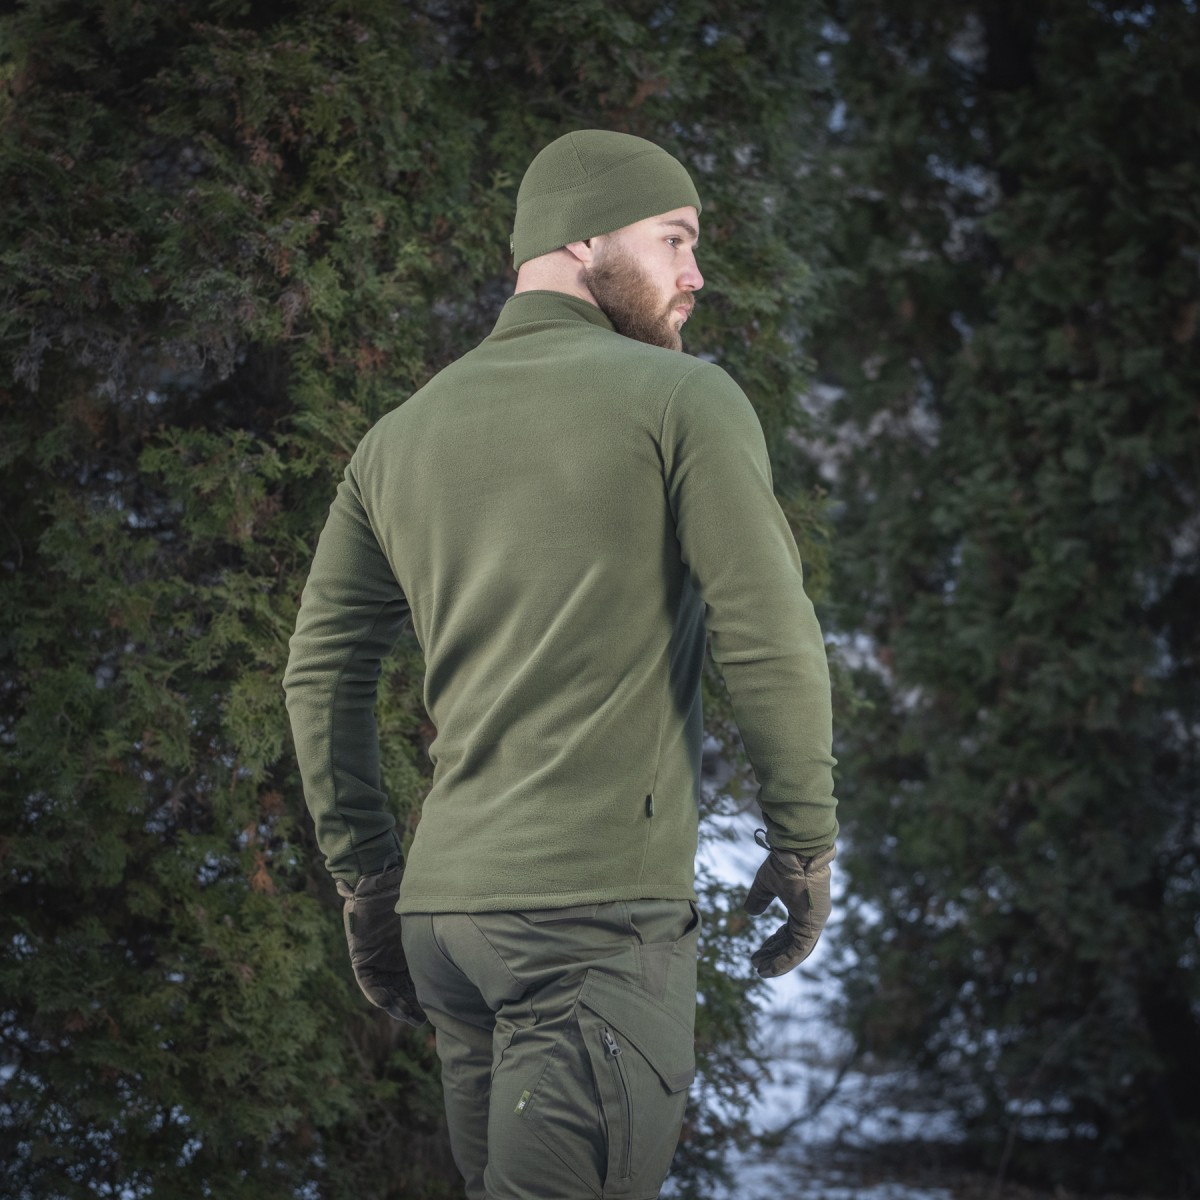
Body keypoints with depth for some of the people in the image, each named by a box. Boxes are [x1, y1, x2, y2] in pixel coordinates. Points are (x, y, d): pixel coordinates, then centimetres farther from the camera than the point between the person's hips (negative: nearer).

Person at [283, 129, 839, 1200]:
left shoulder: (401, 438, 16)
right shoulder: (683, 399, -2)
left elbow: (323, 671, 15)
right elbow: (770, 641, -8)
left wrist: (367, 880, 20)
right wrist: (805, 842, 2)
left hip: (446, 904, 7)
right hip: (603, 908, -7)